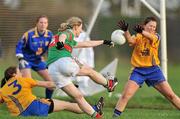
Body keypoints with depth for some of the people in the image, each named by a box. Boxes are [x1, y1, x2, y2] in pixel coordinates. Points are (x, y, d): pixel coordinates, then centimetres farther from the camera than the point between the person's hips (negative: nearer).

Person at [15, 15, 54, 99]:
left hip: (38, 60, 6)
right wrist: (21, 59, -23)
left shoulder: (49, 34, -10)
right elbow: (19, 46, -15)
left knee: (51, 81, 4)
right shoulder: (29, 34, -22)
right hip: (26, 60, -5)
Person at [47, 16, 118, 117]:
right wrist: (60, 42, -44)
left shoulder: (71, 41, 32)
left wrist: (103, 42, 51)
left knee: (78, 96, 8)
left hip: (52, 70, 9)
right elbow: (63, 35, -20)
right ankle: (109, 84, 36)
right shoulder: (69, 33, 6)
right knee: (89, 71, 17)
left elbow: (86, 44, 42)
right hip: (63, 62, -9)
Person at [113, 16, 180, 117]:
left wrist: (141, 31, -47)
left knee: (171, 95, 2)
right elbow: (131, 41, -22)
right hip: (138, 71, -1)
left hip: (153, 70, 1)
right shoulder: (138, 36, 1)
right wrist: (126, 31, -42)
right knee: (126, 95, -14)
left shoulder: (156, 36, -1)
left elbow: (151, 37, -25)